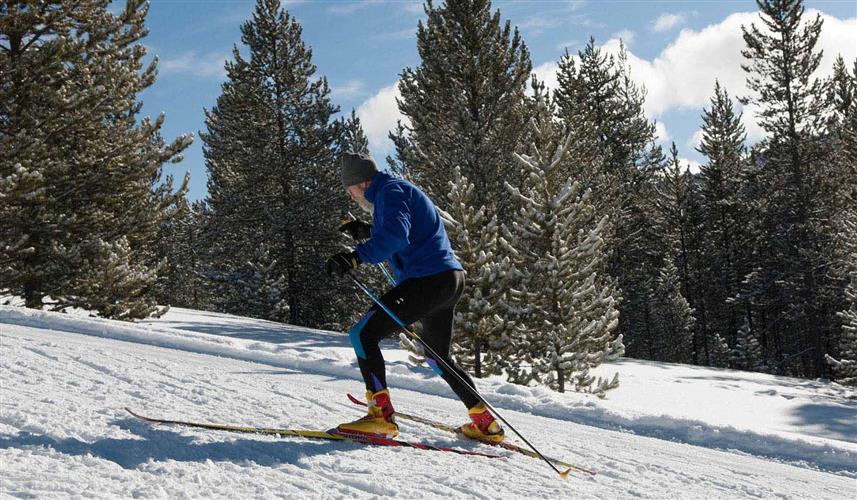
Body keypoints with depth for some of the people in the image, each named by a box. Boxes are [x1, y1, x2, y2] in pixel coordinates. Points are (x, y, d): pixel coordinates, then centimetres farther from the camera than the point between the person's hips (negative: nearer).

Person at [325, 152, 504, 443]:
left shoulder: (389, 190, -7)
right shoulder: (400, 190, 24)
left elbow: (396, 235, -25)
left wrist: (357, 257, -31)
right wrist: (368, 232, 35)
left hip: (428, 279, -11)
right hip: (451, 280, 11)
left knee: (363, 334, -11)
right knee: (438, 357, 24)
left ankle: (381, 415, -17)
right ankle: (485, 423, 27)